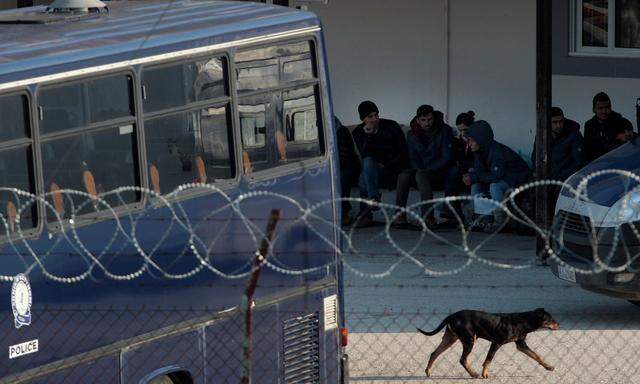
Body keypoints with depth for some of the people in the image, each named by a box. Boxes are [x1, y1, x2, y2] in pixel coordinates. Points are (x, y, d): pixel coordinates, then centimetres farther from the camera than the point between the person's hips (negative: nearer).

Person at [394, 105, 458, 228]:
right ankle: (400, 215, -26)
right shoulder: (412, 134, 7)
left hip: (440, 172, -4)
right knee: (403, 176, -26)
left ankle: (428, 217, -40)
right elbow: (412, 159, 8)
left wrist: (429, 170, -18)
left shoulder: (445, 131, -5)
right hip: (420, 170, 4)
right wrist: (419, 169, -14)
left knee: (421, 176, -35)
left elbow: (447, 157, -10)